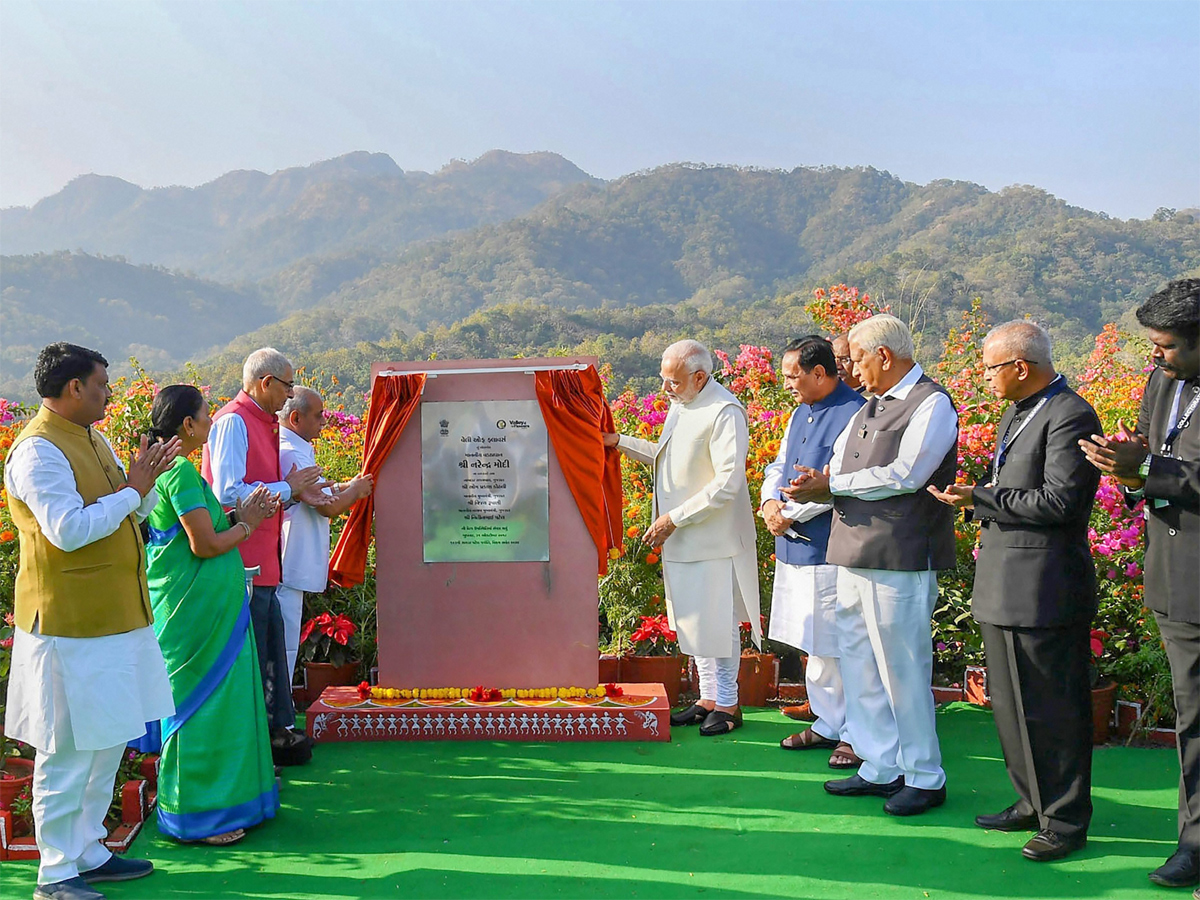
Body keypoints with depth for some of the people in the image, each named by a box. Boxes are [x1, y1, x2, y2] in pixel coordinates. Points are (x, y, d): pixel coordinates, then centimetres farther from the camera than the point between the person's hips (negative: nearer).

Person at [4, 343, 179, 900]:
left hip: (115, 618, 9)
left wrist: (145, 481, 2)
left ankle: (88, 853, 29)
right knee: (69, 752, 0)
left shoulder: (92, 440, 14)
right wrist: (131, 490, -17)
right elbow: (68, 529, -25)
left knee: (108, 742, 16)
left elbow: (131, 513, 21)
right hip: (71, 626, -9)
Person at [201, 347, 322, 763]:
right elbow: (229, 493, -22)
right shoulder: (233, 421, -13)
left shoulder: (263, 424, 17)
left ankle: (278, 729, 26)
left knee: (271, 647, 16)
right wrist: (286, 488, -13)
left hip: (262, 561, 10)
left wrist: (296, 491, 4)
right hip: (242, 561, -10)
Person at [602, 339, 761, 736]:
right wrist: (618, 442, 14)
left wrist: (674, 518, -21)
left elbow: (727, 483, -23)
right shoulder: (680, 405, 11)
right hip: (680, 540, 9)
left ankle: (728, 704, 16)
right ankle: (708, 698, 28)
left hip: (713, 541, -9)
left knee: (717, 624, 2)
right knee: (694, 622, 16)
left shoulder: (724, 413, -18)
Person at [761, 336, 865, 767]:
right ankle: (827, 723, 31)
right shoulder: (800, 413, 14)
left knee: (841, 646, 0)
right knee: (815, 646, 18)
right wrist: (771, 501, -1)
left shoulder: (854, 414, -15)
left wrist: (789, 513, -14)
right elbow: (779, 465, 19)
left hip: (832, 550, -9)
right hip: (795, 547, 9)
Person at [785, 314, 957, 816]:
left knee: (902, 669, -1)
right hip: (854, 556, 9)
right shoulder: (871, 407, 19)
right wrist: (815, 488, -6)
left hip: (900, 558, -9)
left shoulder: (931, 403, -7)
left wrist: (831, 484, -11)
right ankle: (881, 768, 26)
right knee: (859, 665, 13)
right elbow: (838, 466, 16)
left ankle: (925, 778, 15)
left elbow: (904, 476, -17)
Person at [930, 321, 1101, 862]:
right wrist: (980, 504, 6)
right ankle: (1033, 803, 33)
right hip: (1002, 586, 10)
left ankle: (1065, 821, 16)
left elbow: (1059, 501, -22)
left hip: (1044, 589, -10)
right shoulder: (1016, 413, 15)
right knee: (1011, 704, 18)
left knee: (1052, 710, 1)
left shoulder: (1070, 416, -15)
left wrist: (979, 499, -18)